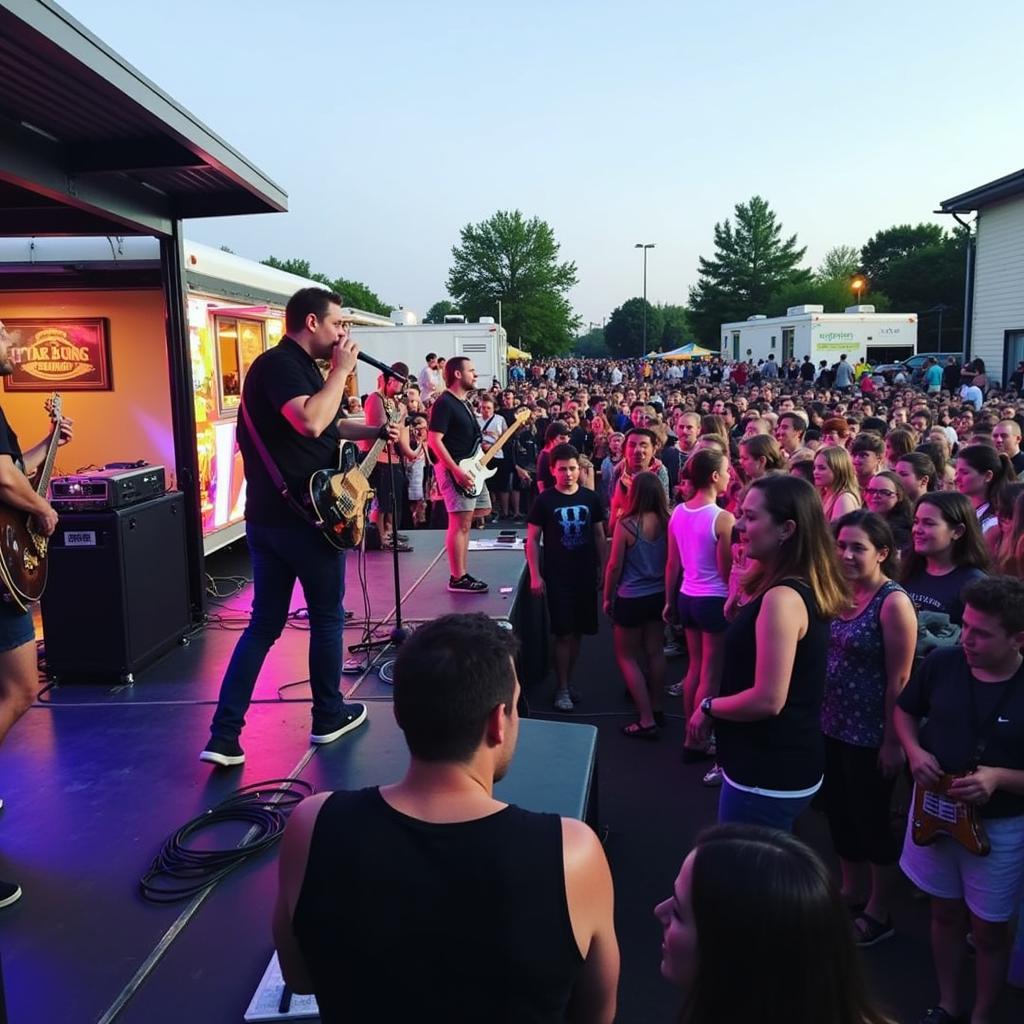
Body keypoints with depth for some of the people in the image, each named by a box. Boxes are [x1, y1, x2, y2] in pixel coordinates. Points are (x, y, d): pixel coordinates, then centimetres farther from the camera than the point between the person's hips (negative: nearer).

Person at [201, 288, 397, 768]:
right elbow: (310, 423, -31)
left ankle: (224, 736, 8)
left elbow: (329, 426, 30)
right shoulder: (278, 364, -14)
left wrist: (377, 431, 19)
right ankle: (328, 717, 23)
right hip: (303, 515, -9)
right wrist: (341, 370, -19)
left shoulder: (297, 366, 18)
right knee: (327, 616, 9)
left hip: (269, 517, 9)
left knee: (264, 624, 10)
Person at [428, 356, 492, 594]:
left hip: (470, 467, 10)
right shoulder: (444, 404, -13)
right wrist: (457, 471, -23)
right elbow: (434, 440, -19)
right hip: (453, 469, -10)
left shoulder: (464, 402, 16)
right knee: (460, 524, -9)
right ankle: (458, 578, -3)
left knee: (483, 509, 13)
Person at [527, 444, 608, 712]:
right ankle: (562, 689, 9)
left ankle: (567, 682, 25)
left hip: (586, 576, 3)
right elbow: (532, 539, -3)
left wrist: (604, 569, 6)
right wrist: (535, 576, -9)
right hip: (557, 577, -3)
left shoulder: (590, 498, 2)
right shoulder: (544, 501, -6)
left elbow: (599, 536, 10)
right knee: (564, 634, -3)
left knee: (578, 632, 11)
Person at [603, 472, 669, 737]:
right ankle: (656, 710, 30)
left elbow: (614, 566, -12)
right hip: (658, 595, 5)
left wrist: (608, 597, 2)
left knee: (626, 656, 9)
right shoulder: (667, 523, -8)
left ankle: (647, 720, 6)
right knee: (655, 652, 18)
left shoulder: (626, 524, -19)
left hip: (631, 598, -5)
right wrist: (669, 593, 17)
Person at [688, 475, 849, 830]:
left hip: (768, 774, -9)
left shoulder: (782, 598, -25)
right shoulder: (804, 589, 5)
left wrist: (708, 708, -13)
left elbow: (768, 699, -27)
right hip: (786, 764, 9)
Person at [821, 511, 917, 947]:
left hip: (870, 736, -7)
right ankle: (851, 893, 40)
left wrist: (892, 741, -15)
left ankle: (878, 913, 29)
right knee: (840, 815, 19)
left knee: (872, 822, 9)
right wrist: (819, 715, 8)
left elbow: (899, 680, -17)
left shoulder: (893, 603, -18)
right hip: (833, 728, 7)